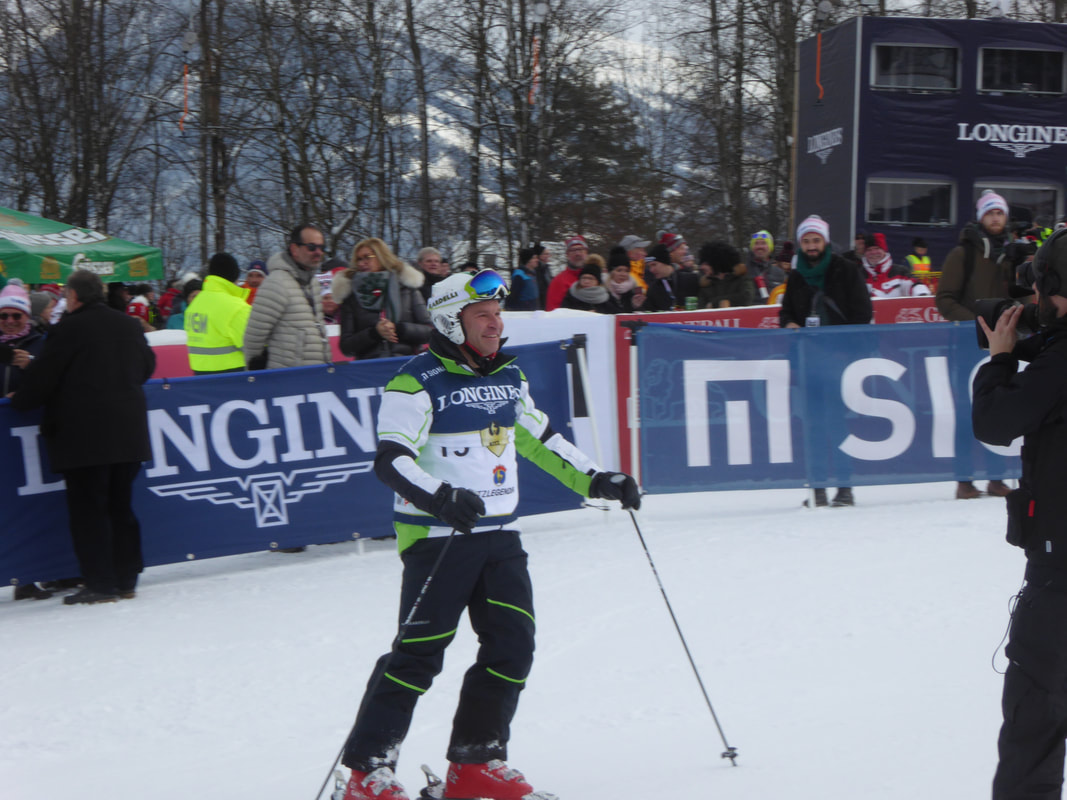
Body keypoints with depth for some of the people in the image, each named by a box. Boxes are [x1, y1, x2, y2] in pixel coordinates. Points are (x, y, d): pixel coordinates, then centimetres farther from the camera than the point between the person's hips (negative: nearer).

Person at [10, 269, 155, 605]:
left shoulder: (70, 329, -11)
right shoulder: (130, 326, 9)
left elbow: (42, 375, -8)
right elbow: (147, 367, 22)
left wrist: (18, 400, 10)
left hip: (83, 437, -6)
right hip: (128, 433, 6)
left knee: (87, 509, -1)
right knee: (120, 506, 14)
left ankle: (100, 584, -2)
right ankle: (126, 580, 15)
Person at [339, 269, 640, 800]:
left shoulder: (509, 377, 13)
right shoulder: (420, 382, -10)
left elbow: (540, 439, 25)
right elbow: (391, 460, -18)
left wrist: (596, 481, 19)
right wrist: (441, 498, -34)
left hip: (500, 535, 7)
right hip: (438, 537, -7)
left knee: (512, 646, 1)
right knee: (420, 652, -9)